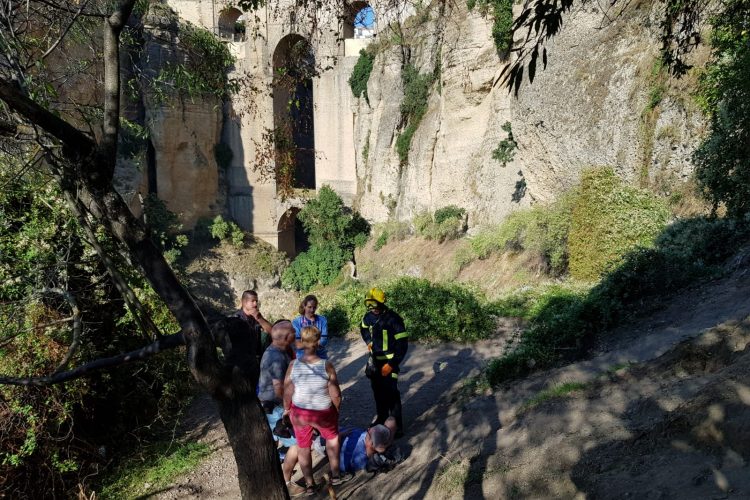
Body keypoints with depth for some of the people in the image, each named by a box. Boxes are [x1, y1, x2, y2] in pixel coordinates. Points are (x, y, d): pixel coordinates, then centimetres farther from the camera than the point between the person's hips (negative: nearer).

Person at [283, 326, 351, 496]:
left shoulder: (293, 365, -17)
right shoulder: (326, 366, -22)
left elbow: (287, 393, -8)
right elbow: (335, 395, -16)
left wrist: (286, 409, 11)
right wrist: (337, 408, 4)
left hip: (299, 412, 1)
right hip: (323, 412, -1)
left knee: (303, 447, 20)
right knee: (332, 438, 27)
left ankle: (309, 485, 34)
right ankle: (335, 475, 38)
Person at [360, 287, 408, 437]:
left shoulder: (393, 319, -22)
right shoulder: (368, 316, -4)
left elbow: (403, 344, -20)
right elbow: (363, 328, 22)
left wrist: (391, 364, -20)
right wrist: (368, 341, 4)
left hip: (389, 360, -6)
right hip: (374, 359, 6)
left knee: (391, 393, -5)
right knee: (377, 390, 17)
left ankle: (397, 426, 7)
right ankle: (382, 418, 36)